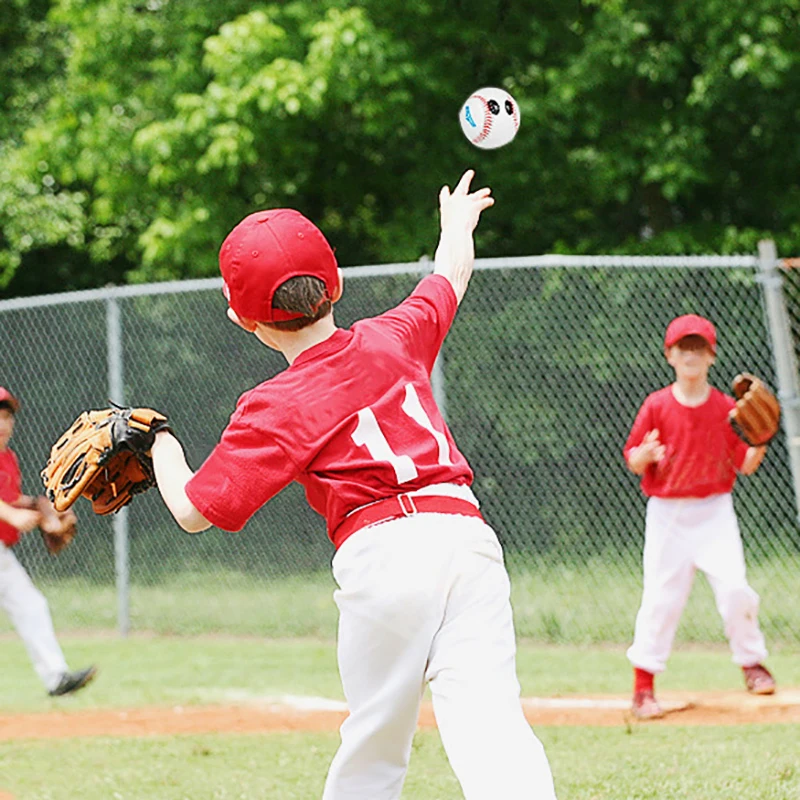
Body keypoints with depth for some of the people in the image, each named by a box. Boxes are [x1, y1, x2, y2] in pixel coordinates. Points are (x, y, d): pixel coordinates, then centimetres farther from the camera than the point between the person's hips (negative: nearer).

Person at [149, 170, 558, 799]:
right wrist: (457, 224, 58)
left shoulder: (276, 409, 2)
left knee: (375, 745, 11)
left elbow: (193, 510, 0)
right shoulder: (392, 339, 14)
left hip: (383, 552, -3)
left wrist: (161, 445, 19)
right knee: (487, 711, -12)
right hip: (467, 530, 3)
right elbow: (451, 276, 35)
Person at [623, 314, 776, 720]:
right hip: (667, 514, -1)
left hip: (714, 511, 1)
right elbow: (632, 461, -1)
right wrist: (645, 454, -23)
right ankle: (643, 687, 4)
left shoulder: (727, 408, 1)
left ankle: (752, 664, 12)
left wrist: (758, 444, -17)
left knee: (734, 588, -10)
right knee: (660, 596, -4)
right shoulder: (657, 406, -3)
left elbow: (745, 465, 3)